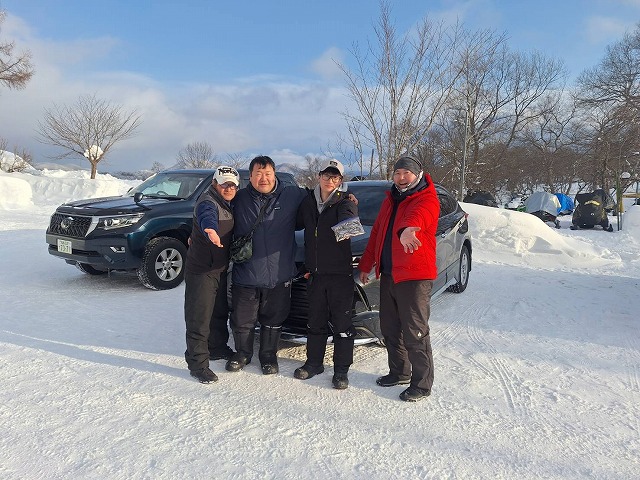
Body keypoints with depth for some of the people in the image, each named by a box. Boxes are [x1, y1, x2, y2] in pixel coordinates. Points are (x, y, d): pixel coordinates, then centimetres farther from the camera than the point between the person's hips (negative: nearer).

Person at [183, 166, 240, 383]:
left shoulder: (230, 205, 10)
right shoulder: (207, 202, -19)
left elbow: (236, 234, 21)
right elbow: (206, 216, -44)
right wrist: (211, 230, -63)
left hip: (221, 268, 9)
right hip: (201, 269, -9)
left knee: (220, 313, 22)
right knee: (199, 318, -4)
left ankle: (218, 348, 40)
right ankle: (197, 363, 5)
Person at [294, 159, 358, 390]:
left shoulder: (345, 203, -6)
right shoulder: (308, 202, 9)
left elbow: (349, 219, -30)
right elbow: (296, 224, 22)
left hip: (340, 273, -4)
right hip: (315, 273, 5)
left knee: (342, 322, 2)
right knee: (315, 321, 15)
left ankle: (341, 370, 14)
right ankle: (314, 363, 30)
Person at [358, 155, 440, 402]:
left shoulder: (427, 199, -10)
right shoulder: (390, 201, 15)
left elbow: (418, 215, -36)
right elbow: (376, 234, 20)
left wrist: (408, 229, -59)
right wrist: (365, 265, 20)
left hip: (415, 276, -8)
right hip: (388, 275, 8)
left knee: (415, 333, -2)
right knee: (390, 330, 17)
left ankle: (422, 385, 12)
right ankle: (399, 373, 34)